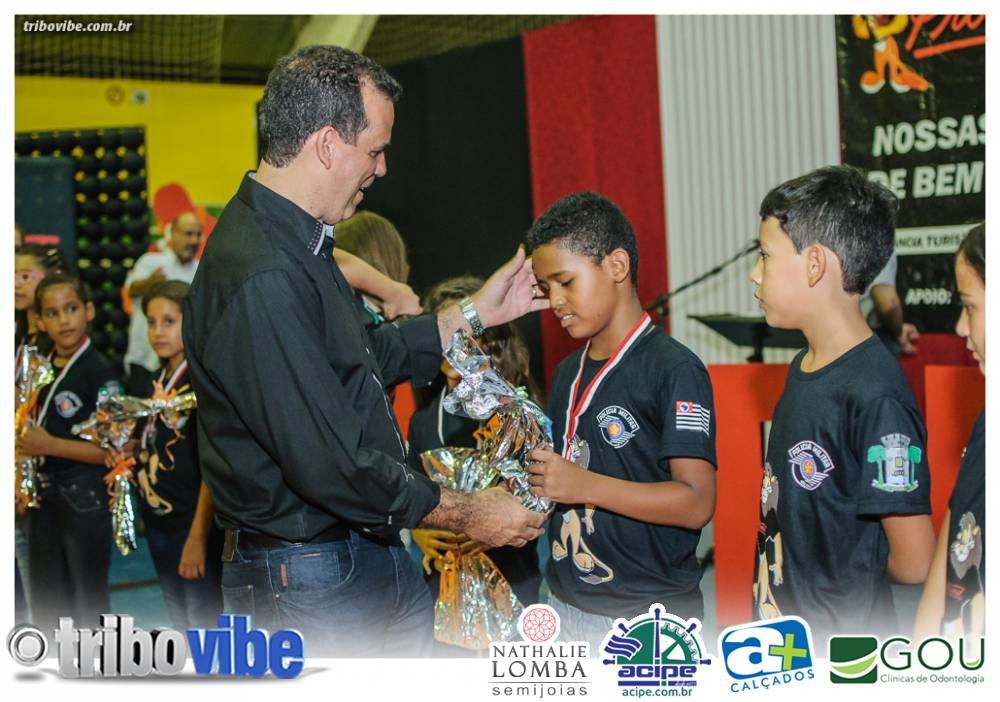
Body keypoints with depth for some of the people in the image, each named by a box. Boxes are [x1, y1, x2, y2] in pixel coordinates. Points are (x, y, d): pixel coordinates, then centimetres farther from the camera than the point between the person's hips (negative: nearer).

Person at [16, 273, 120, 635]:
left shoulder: (100, 372, -14)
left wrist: (50, 446, -22)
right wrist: (24, 447, 3)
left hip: (84, 499, -7)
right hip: (42, 496, 7)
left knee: (89, 605, 3)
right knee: (46, 607, 17)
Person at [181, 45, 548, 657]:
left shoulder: (297, 244, 9)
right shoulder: (260, 280, -26)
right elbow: (328, 464, -26)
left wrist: (475, 313, 20)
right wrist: (466, 514, -15)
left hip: (377, 556, 10)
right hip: (312, 580, -10)